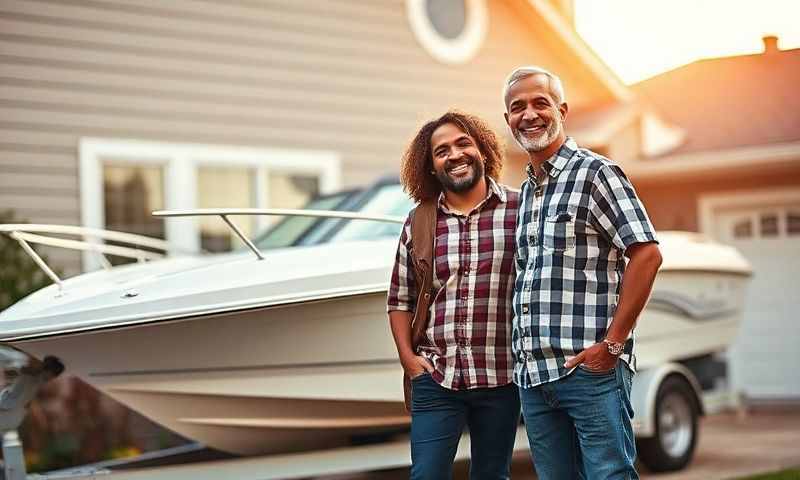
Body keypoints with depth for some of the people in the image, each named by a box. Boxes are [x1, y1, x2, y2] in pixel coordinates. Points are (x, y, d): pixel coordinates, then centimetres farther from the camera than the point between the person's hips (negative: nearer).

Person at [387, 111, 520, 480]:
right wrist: (407, 357, 3)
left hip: (500, 377, -1)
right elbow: (400, 299, 13)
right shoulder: (418, 224, 7)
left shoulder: (519, 211, -1)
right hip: (435, 379, 2)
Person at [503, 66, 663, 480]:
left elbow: (647, 254, -13)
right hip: (532, 375, 7)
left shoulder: (596, 173, -4)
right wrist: (523, 360, 12)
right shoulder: (526, 192, 18)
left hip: (590, 368, -7)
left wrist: (612, 343, -15)